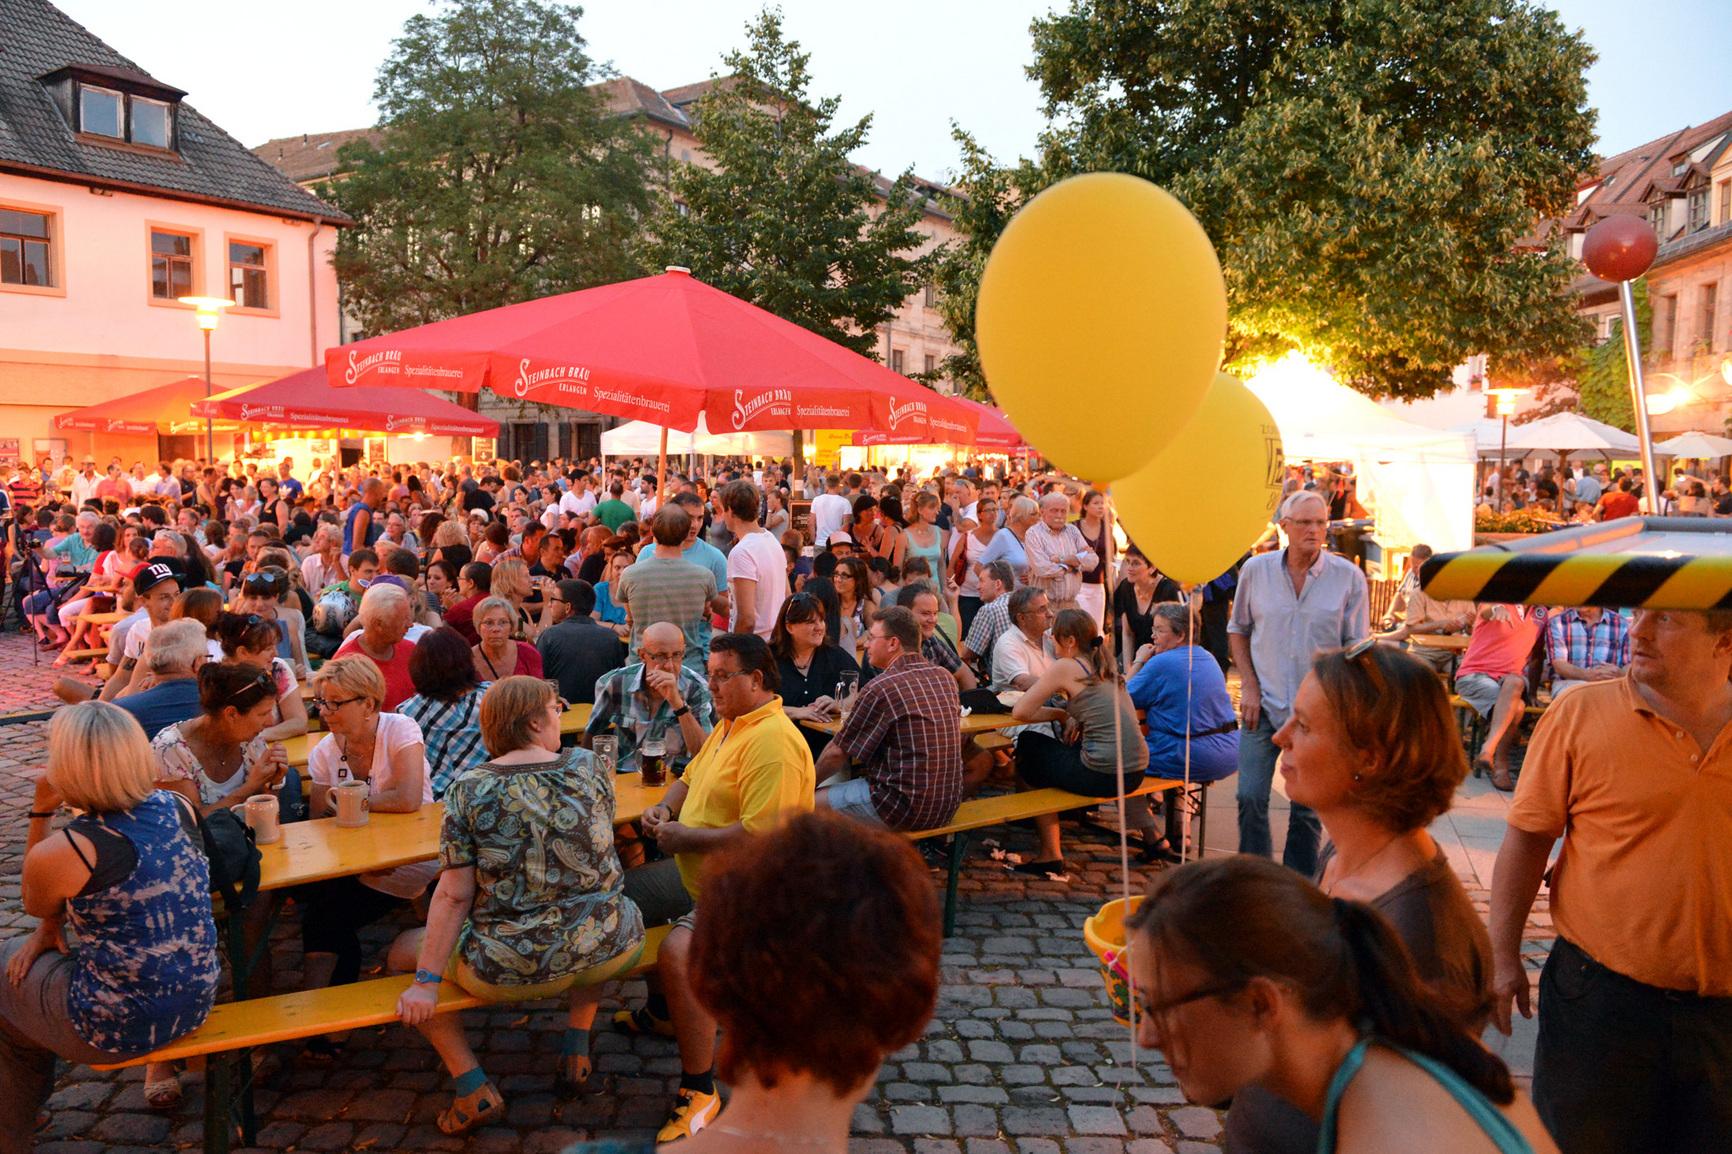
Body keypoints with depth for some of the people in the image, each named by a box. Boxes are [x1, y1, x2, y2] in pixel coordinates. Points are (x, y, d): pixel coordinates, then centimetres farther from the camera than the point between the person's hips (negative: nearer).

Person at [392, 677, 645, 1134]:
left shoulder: (468, 791, -10)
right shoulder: (586, 767, -2)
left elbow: (453, 895, -11)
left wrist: (426, 982, -7)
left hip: (511, 973, -3)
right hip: (609, 954, 3)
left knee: (404, 950, 21)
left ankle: (474, 1087, 11)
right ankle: (576, 1049, 29)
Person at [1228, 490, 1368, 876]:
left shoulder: (1349, 577, -4)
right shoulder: (1256, 569, 0)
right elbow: (1238, 630, 10)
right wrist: (1249, 686, 0)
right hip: (1265, 703, 1)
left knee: (1307, 809, 7)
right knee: (1250, 798, -5)